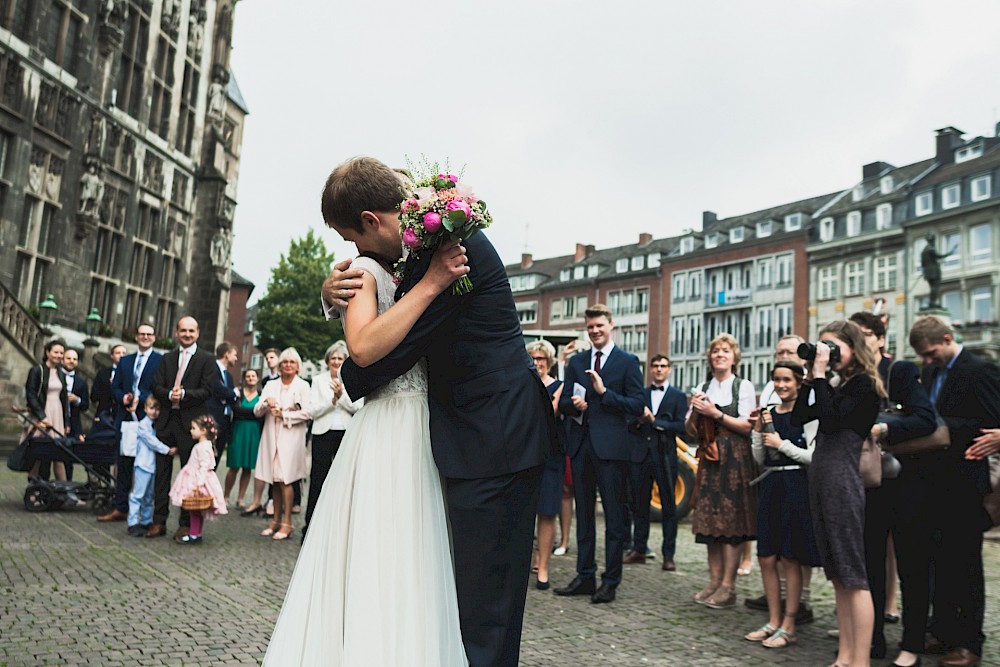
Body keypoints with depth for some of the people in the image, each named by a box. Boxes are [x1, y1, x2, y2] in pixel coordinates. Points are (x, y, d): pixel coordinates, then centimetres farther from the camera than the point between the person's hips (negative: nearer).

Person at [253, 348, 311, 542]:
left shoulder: (303, 386, 1)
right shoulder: (271, 385, 14)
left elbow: (307, 413, -9)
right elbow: (257, 411, 9)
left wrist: (284, 414, -8)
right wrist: (266, 403, -11)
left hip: (290, 437, -4)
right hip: (271, 436, 5)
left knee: (284, 478, -9)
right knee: (274, 480, 5)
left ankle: (287, 523, -3)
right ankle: (276, 520, 14)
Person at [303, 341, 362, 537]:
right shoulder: (318, 381, 9)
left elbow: (358, 407, -2)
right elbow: (312, 410, 0)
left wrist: (342, 394, -13)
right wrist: (333, 399, -9)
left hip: (347, 434, 1)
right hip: (323, 434, -1)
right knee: (318, 479, -1)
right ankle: (310, 526, 5)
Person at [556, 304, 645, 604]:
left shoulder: (628, 362, 1)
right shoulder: (576, 362, 14)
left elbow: (637, 406, -6)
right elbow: (563, 403, 13)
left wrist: (604, 392, -15)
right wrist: (573, 404, -9)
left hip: (610, 445, -5)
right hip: (580, 444, 5)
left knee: (614, 516, 0)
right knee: (583, 513, 12)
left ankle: (611, 580, 9)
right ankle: (584, 576, 21)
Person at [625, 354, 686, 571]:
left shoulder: (678, 396, 5)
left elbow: (681, 426, -6)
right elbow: (630, 424, 10)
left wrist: (654, 420, -12)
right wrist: (638, 419, -11)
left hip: (665, 457, -3)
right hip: (640, 456, 3)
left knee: (668, 507, 1)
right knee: (640, 505, 9)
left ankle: (668, 555, 8)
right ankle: (638, 550, 19)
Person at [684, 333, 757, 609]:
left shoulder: (744, 386, 1)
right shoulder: (703, 389, 14)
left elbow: (747, 426, -7)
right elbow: (691, 430, 13)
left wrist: (715, 414, -14)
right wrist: (695, 411, -7)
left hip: (735, 459, -5)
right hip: (709, 459, 5)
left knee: (731, 521, -6)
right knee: (710, 519, 5)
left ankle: (728, 586, -2)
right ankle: (714, 581, 11)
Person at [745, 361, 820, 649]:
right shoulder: (769, 414, 11)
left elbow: (814, 456, -12)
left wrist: (782, 444, -11)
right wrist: (758, 429, -1)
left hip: (796, 487, -6)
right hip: (770, 485, 6)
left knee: (791, 559, 2)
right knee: (766, 558, 8)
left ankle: (788, 626, 11)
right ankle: (774, 622, 21)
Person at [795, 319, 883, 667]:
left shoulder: (864, 384, -8)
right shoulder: (838, 386, 17)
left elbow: (831, 417, -20)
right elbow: (801, 416, 13)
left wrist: (821, 373, -15)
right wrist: (810, 375, 8)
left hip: (844, 481, -9)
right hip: (821, 480, 9)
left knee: (854, 577, -6)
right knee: (838, 577, 11)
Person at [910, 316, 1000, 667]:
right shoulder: (929, 372, 12)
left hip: (963, 484, -7)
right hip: (935, 482, 7)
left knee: (965, 564, 3)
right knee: (940, 561, 14)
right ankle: (943, 632, 26)